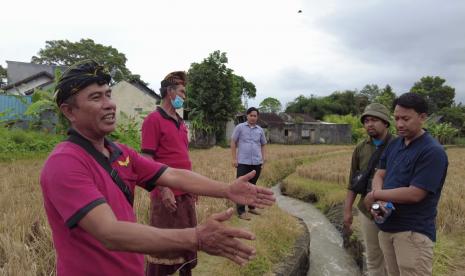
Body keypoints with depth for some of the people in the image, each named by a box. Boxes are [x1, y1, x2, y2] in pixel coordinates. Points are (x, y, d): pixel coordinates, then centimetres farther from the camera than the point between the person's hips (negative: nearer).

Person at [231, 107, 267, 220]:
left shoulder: (260, 130, 10)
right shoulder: (240, 127, 0)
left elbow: (263, 145, 18)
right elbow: (233, 142, 1)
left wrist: (263, 158, 6)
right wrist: (234, 158, -5)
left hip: (256, 162, 4)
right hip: (243, 162, -3)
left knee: (253, 185, 14)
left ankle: (251, 207, 27)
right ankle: (241, 211, 2)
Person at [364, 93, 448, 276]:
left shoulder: (433, 151, -16)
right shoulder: (394, 144, 8)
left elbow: (414, 194, -22)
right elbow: (380, 174, 6)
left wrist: (374, 195, -11)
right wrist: (378, 201, -15)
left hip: (414, 232, -7)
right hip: (387, 226, 7)